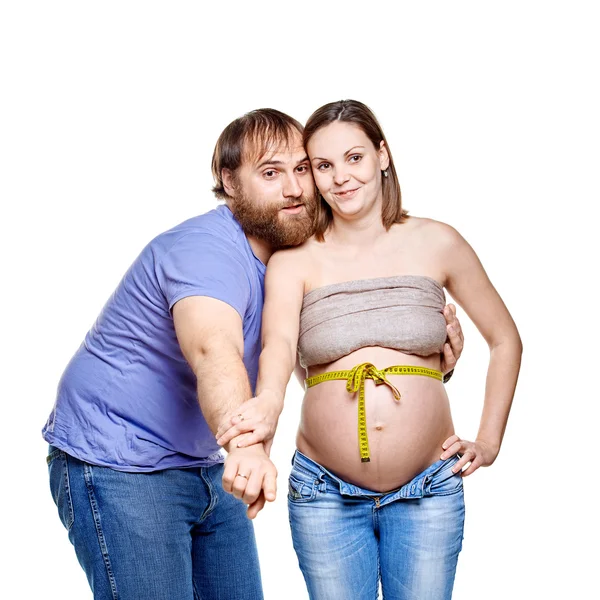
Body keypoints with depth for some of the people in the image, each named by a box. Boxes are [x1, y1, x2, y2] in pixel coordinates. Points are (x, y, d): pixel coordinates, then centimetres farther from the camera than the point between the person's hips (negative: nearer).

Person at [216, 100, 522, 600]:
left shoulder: (436, 243, 1)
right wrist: (267, 406, -43)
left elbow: (505, 339, 11)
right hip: (326, 495, 0)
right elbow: (278, 343, -22)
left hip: (429, 492, 1)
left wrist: (490, 441, 4)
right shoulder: (295, 259, -2)